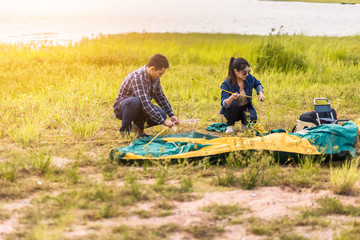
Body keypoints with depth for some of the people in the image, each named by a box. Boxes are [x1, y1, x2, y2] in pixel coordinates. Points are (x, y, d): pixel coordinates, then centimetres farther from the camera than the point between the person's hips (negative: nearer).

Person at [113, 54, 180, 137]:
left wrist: (171, 115, -1)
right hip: (122, 107, -7)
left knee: (162, 114, -18)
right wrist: (163, 121, -35)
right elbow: (145, 104, -37)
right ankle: (125, 129, -16)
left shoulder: (155, 77, -5)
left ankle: (138, 125, 8)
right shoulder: (137, 78, -32)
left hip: (140, 108, 7)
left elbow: (160, 97, 9)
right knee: (135, 101, -41)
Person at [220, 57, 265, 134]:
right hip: (232, 110, -2)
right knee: (233, 104, -36)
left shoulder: (249, 77, -11)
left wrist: (260, 93, -4)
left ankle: (244, 123, 11)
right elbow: (224, 104, -35)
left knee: (253, 118, -29)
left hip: (246, 108, 2)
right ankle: (230, 125, -7)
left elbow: (257, 84, 14)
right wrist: (231, 98, -56)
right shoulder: (227, 84, -24)